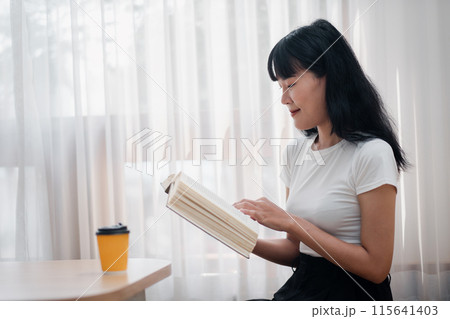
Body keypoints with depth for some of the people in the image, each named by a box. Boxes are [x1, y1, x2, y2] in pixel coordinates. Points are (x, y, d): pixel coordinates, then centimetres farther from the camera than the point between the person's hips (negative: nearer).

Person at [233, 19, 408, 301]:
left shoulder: (371, 153, -12)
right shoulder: (297, 153, 10)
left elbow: (376, 266, -15)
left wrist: (290, 222, -17)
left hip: (352, 294, -6)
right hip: (301, 287, 6)